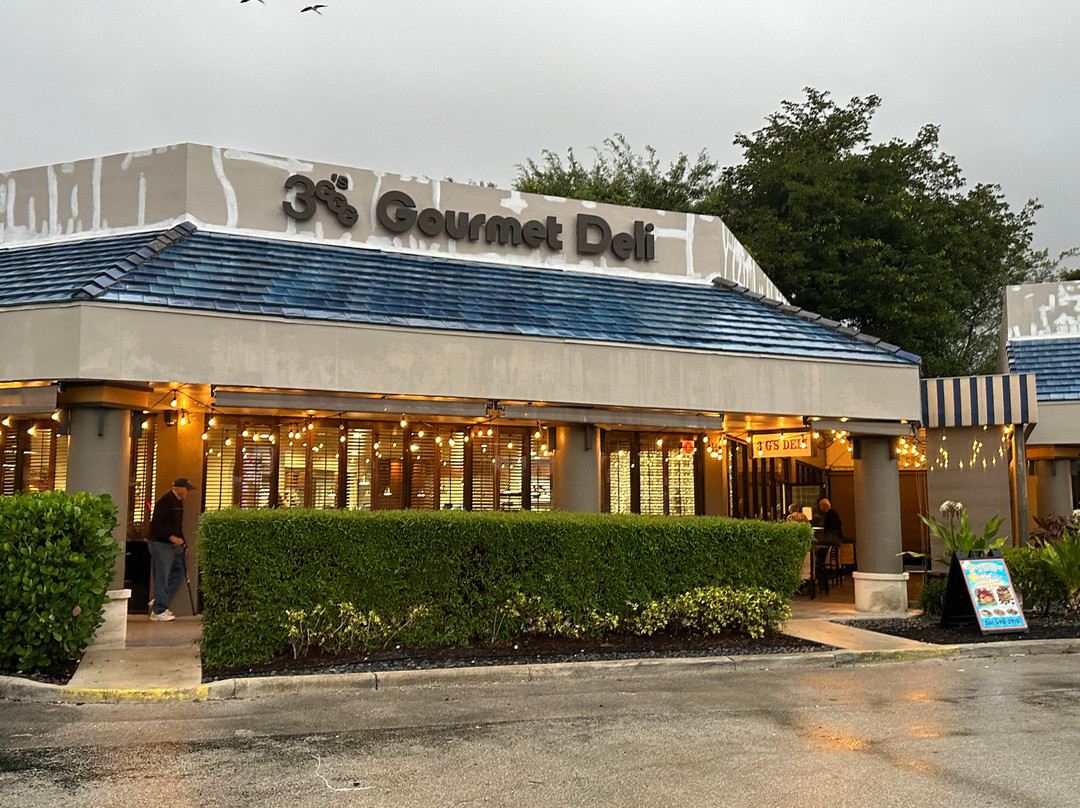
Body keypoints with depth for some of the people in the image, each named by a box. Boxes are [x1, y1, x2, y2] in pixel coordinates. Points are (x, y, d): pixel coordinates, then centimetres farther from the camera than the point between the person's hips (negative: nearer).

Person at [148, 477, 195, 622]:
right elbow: (156, 523, -20)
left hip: (174, 545, 10)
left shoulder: (178, 502, 17)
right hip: (161, 544, -10)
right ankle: (158, 611, 1)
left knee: (177, 573, 11)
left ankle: (158, 602, 21)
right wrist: (170, 537, -28)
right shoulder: (165, 501, -14)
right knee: (162, 577, -5)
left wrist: (183, 543, 20)